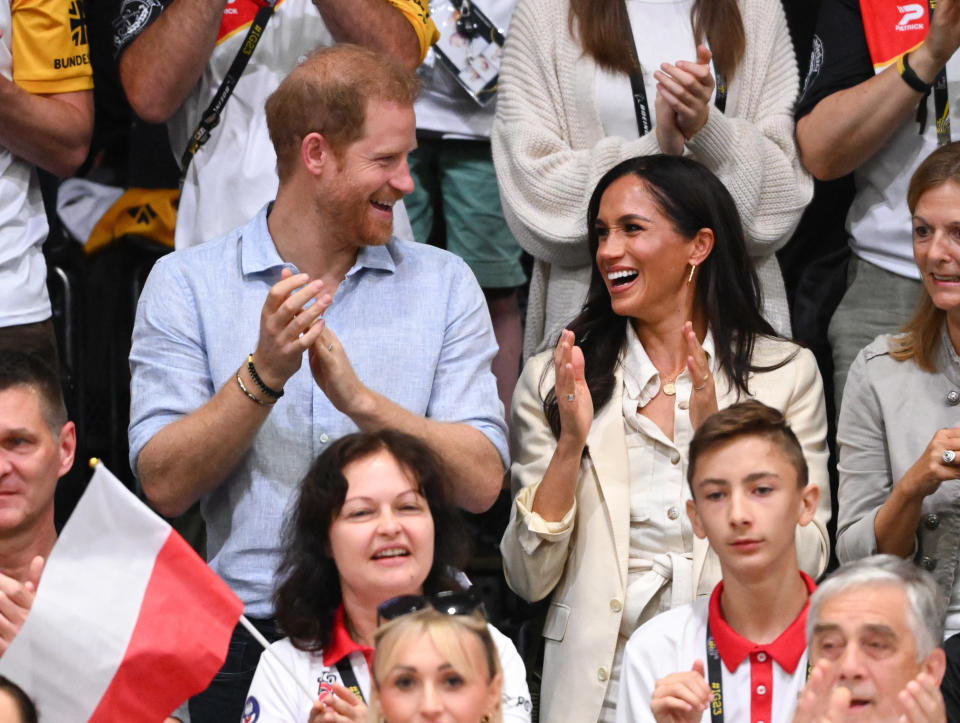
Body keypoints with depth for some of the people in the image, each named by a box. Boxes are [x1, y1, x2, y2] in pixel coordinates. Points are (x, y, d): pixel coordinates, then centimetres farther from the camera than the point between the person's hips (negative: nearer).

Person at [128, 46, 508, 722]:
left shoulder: (444, 283, 11)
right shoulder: (186, 284, 6)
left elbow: (481, 482, -1)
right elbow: (164, 485, -4)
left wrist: (360, 399, -13)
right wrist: (264, 375, -14)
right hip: (250, 637, -1)